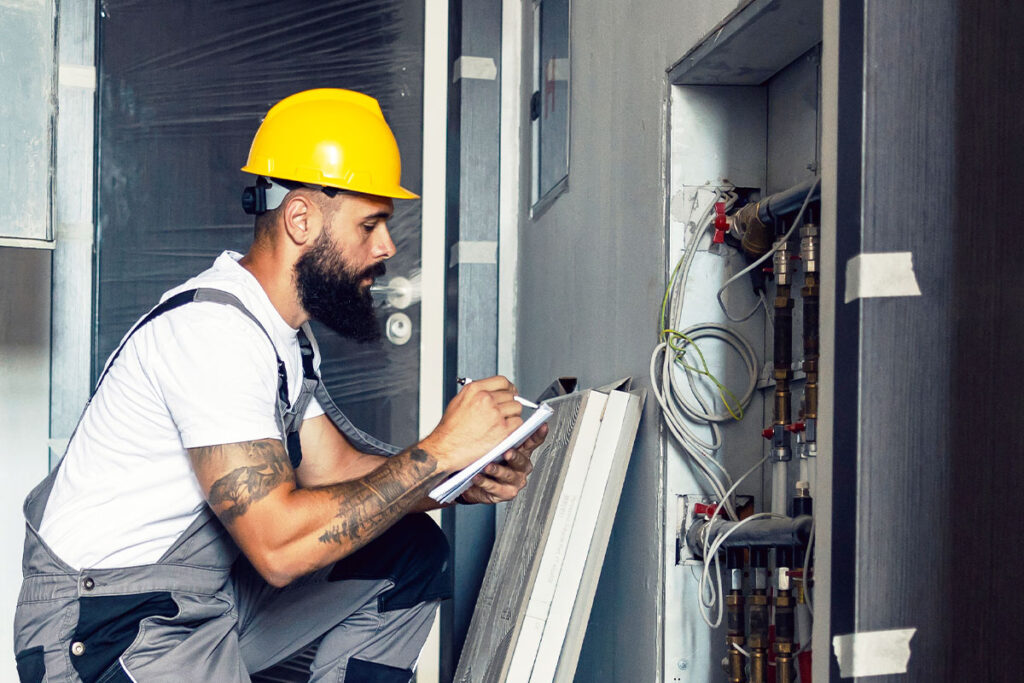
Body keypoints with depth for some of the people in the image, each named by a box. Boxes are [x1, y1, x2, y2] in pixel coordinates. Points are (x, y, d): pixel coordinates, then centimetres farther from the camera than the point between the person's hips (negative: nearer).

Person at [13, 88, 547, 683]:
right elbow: (280, 545, -31)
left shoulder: (290, 332, 6)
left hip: (212, 597, 9)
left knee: (412, 550, 3)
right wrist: (439, 451, -25)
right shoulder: (212, 327, -25)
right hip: (103, 629, -8)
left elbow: (336, 468, 6)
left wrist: (470, 480, -8)